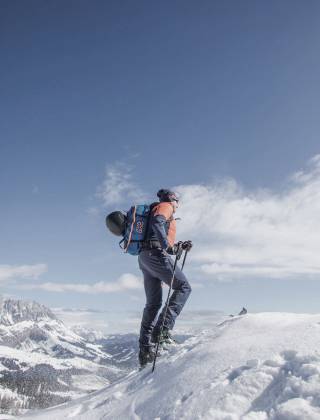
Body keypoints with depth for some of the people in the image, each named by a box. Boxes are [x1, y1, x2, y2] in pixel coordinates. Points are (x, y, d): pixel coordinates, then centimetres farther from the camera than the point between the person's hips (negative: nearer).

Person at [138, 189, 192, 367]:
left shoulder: (161, 211, 31)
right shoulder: (165, 206, 5)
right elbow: (157, 222, -19)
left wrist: (180, 247, 23)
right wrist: (166, 244, -28)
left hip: (145, 257, 9)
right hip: (155, 254, -9)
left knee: (153, 303, 8)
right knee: (183, 287, -6)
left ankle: (145, 349, 7)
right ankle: (163, 329, -17)